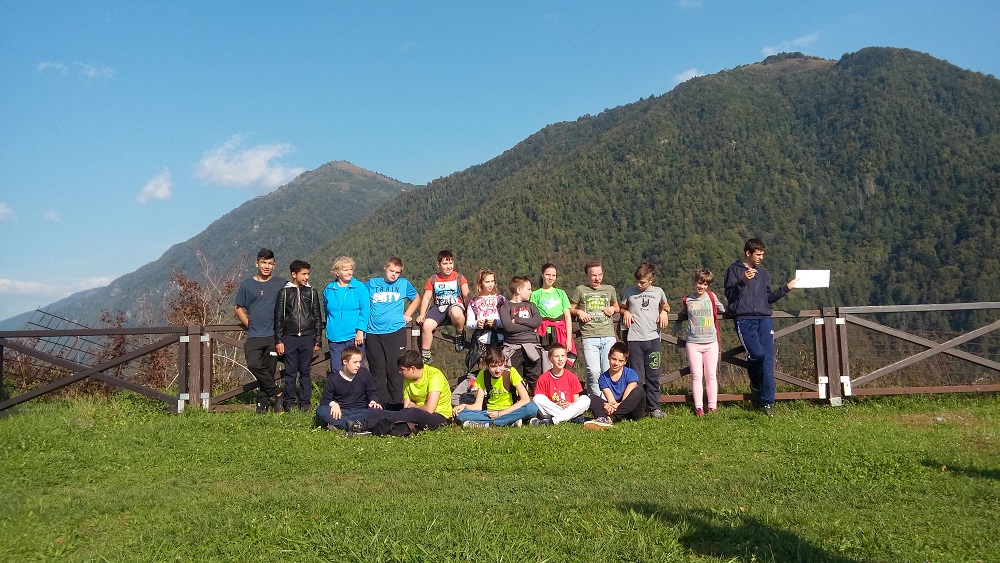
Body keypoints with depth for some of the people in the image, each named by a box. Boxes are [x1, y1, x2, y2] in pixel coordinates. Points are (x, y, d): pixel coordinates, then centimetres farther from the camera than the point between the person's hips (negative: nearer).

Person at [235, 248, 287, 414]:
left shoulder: (281, 284, 6)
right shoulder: (247, 285, 7)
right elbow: (238, 308, 15)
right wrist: (250, 325, 6)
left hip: (274, 336, 0)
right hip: (254, 336, 0)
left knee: (269, 370, 1)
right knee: (254, 365, -17)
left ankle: (263, 402, 14)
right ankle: (275, 393, -1)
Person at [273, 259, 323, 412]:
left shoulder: (312, 292, 7)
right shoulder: (284, 292, 4)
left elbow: (318, 317, 10)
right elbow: (278, 318, 5)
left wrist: (317, 340, 6)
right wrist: (278, 340, 0)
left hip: (307, 338, 1)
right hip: (289, 338, -1)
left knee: (305, 371, 4)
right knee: (290, 372, 3)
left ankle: (305, 402, 10)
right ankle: (289, 403, 10)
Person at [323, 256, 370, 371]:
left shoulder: (360, 287, -1)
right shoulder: (328, 290, 9)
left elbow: (365, 310, -6)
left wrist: (360, 330, -14)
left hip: (355, 337, -3)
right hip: (335, 338, 3)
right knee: (336, 371, 4)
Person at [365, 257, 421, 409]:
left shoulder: (404, 283, 10)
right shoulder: (372, 283, 10)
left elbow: (416, 298, 23)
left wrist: (407, 315, 12)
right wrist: (365, 319, 6)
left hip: (396, 331, -1)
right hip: (373, 333, 1)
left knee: (395, 370, 0)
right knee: (377, 370, 5)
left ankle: (395, 404, 9)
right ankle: (379, 403, 13)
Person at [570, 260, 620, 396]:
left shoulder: (610, 289, 18)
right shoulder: (580, 290, 10)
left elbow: (617, 307, 32)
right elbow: (570, 309, 18)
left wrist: (613, 309, 10)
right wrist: (579, 312, -2)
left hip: (609, 336, 2)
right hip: (589, 337, -2)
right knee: (593, 372, -15)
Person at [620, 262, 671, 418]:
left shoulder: (658, 292, 9)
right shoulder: (630, 292, 6)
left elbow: (665, 306, 27)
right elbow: (621, 308, 21)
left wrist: (664, 312, 6)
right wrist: (625, 313, 0)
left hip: (653, 338, 1)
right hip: (634, 339, -1)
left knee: (653, 376, 4)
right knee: (637, 377, -1)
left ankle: (654, 407, 13)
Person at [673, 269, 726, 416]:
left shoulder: (711, 297, 6)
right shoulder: (687, 300, 6)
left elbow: (722, 309, 26)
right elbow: (681, 317, 24)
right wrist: (675, 329, 25)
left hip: (711, 342, 0)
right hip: (693, 342, 0)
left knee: (711, 375, 2)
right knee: (696, 376, -2)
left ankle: (712, 407, 9)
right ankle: (699, 408, 1)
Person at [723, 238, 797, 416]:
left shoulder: (763, 274, 24)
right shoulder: (734, 270, 8)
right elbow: (730, 295, -2)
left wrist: (787, 288, 22)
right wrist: (743, 281, -16)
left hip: (764, 319, 4)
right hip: (744, 320, -4)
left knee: (768, 359, -8)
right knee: (757, 354, -21)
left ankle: (767, 402, -6)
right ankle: (755, 386, 10)